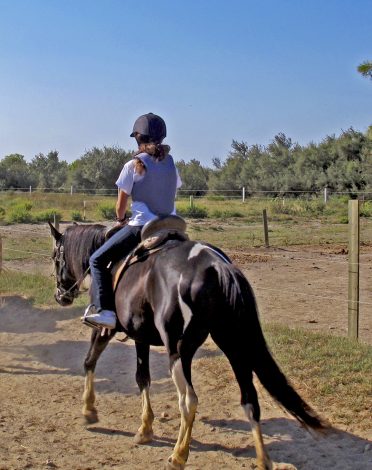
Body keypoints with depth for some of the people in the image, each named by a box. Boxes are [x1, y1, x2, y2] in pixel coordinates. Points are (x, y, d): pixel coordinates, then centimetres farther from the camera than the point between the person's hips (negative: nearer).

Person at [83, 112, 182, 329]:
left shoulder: (134, 165, -7)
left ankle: (105, 311, -10)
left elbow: (121, 205, 0)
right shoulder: (171, 163, 9)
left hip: (141, 227, -6)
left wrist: (121, 219, 20)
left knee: (97, 260, 4)